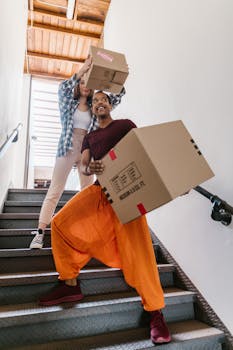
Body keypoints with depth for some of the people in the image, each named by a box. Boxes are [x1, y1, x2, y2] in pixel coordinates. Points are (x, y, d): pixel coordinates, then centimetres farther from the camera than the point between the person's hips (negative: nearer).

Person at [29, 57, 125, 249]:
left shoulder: (94, 106, 14)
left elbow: (116, 98, 7)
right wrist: (83, 69, -21)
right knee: (55, 190, -6)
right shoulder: (68, 101, 8)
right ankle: (40, 233, -5)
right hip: (68, 148, -3)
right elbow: (63, 87, -13)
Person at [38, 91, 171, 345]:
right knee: (61, 223, -10)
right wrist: (89, 168, -16)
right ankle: (70, 284, 6)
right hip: (98, 190, 5)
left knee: (137, 248, -15)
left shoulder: (125, 124, 13)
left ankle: (155, 312, -1)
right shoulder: (89, 137, 23)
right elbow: (83, 166, 10)